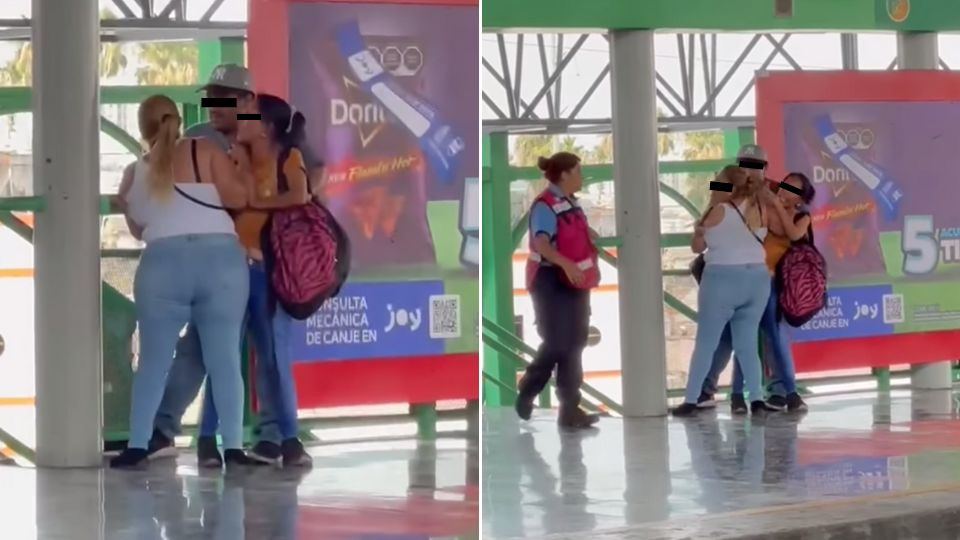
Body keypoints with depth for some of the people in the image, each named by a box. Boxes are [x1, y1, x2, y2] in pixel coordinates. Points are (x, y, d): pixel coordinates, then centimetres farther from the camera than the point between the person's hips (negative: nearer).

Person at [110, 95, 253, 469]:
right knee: (224, 358, 2)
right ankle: (233, 448, -1)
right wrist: (240, 166, 15)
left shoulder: (134, 175, 15)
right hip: (220, 259, -1)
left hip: (163, 264, 1)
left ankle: (137, 447, 7)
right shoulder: (205, 152, 5)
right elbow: (238, 197, -3)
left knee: (153, 360, 9)